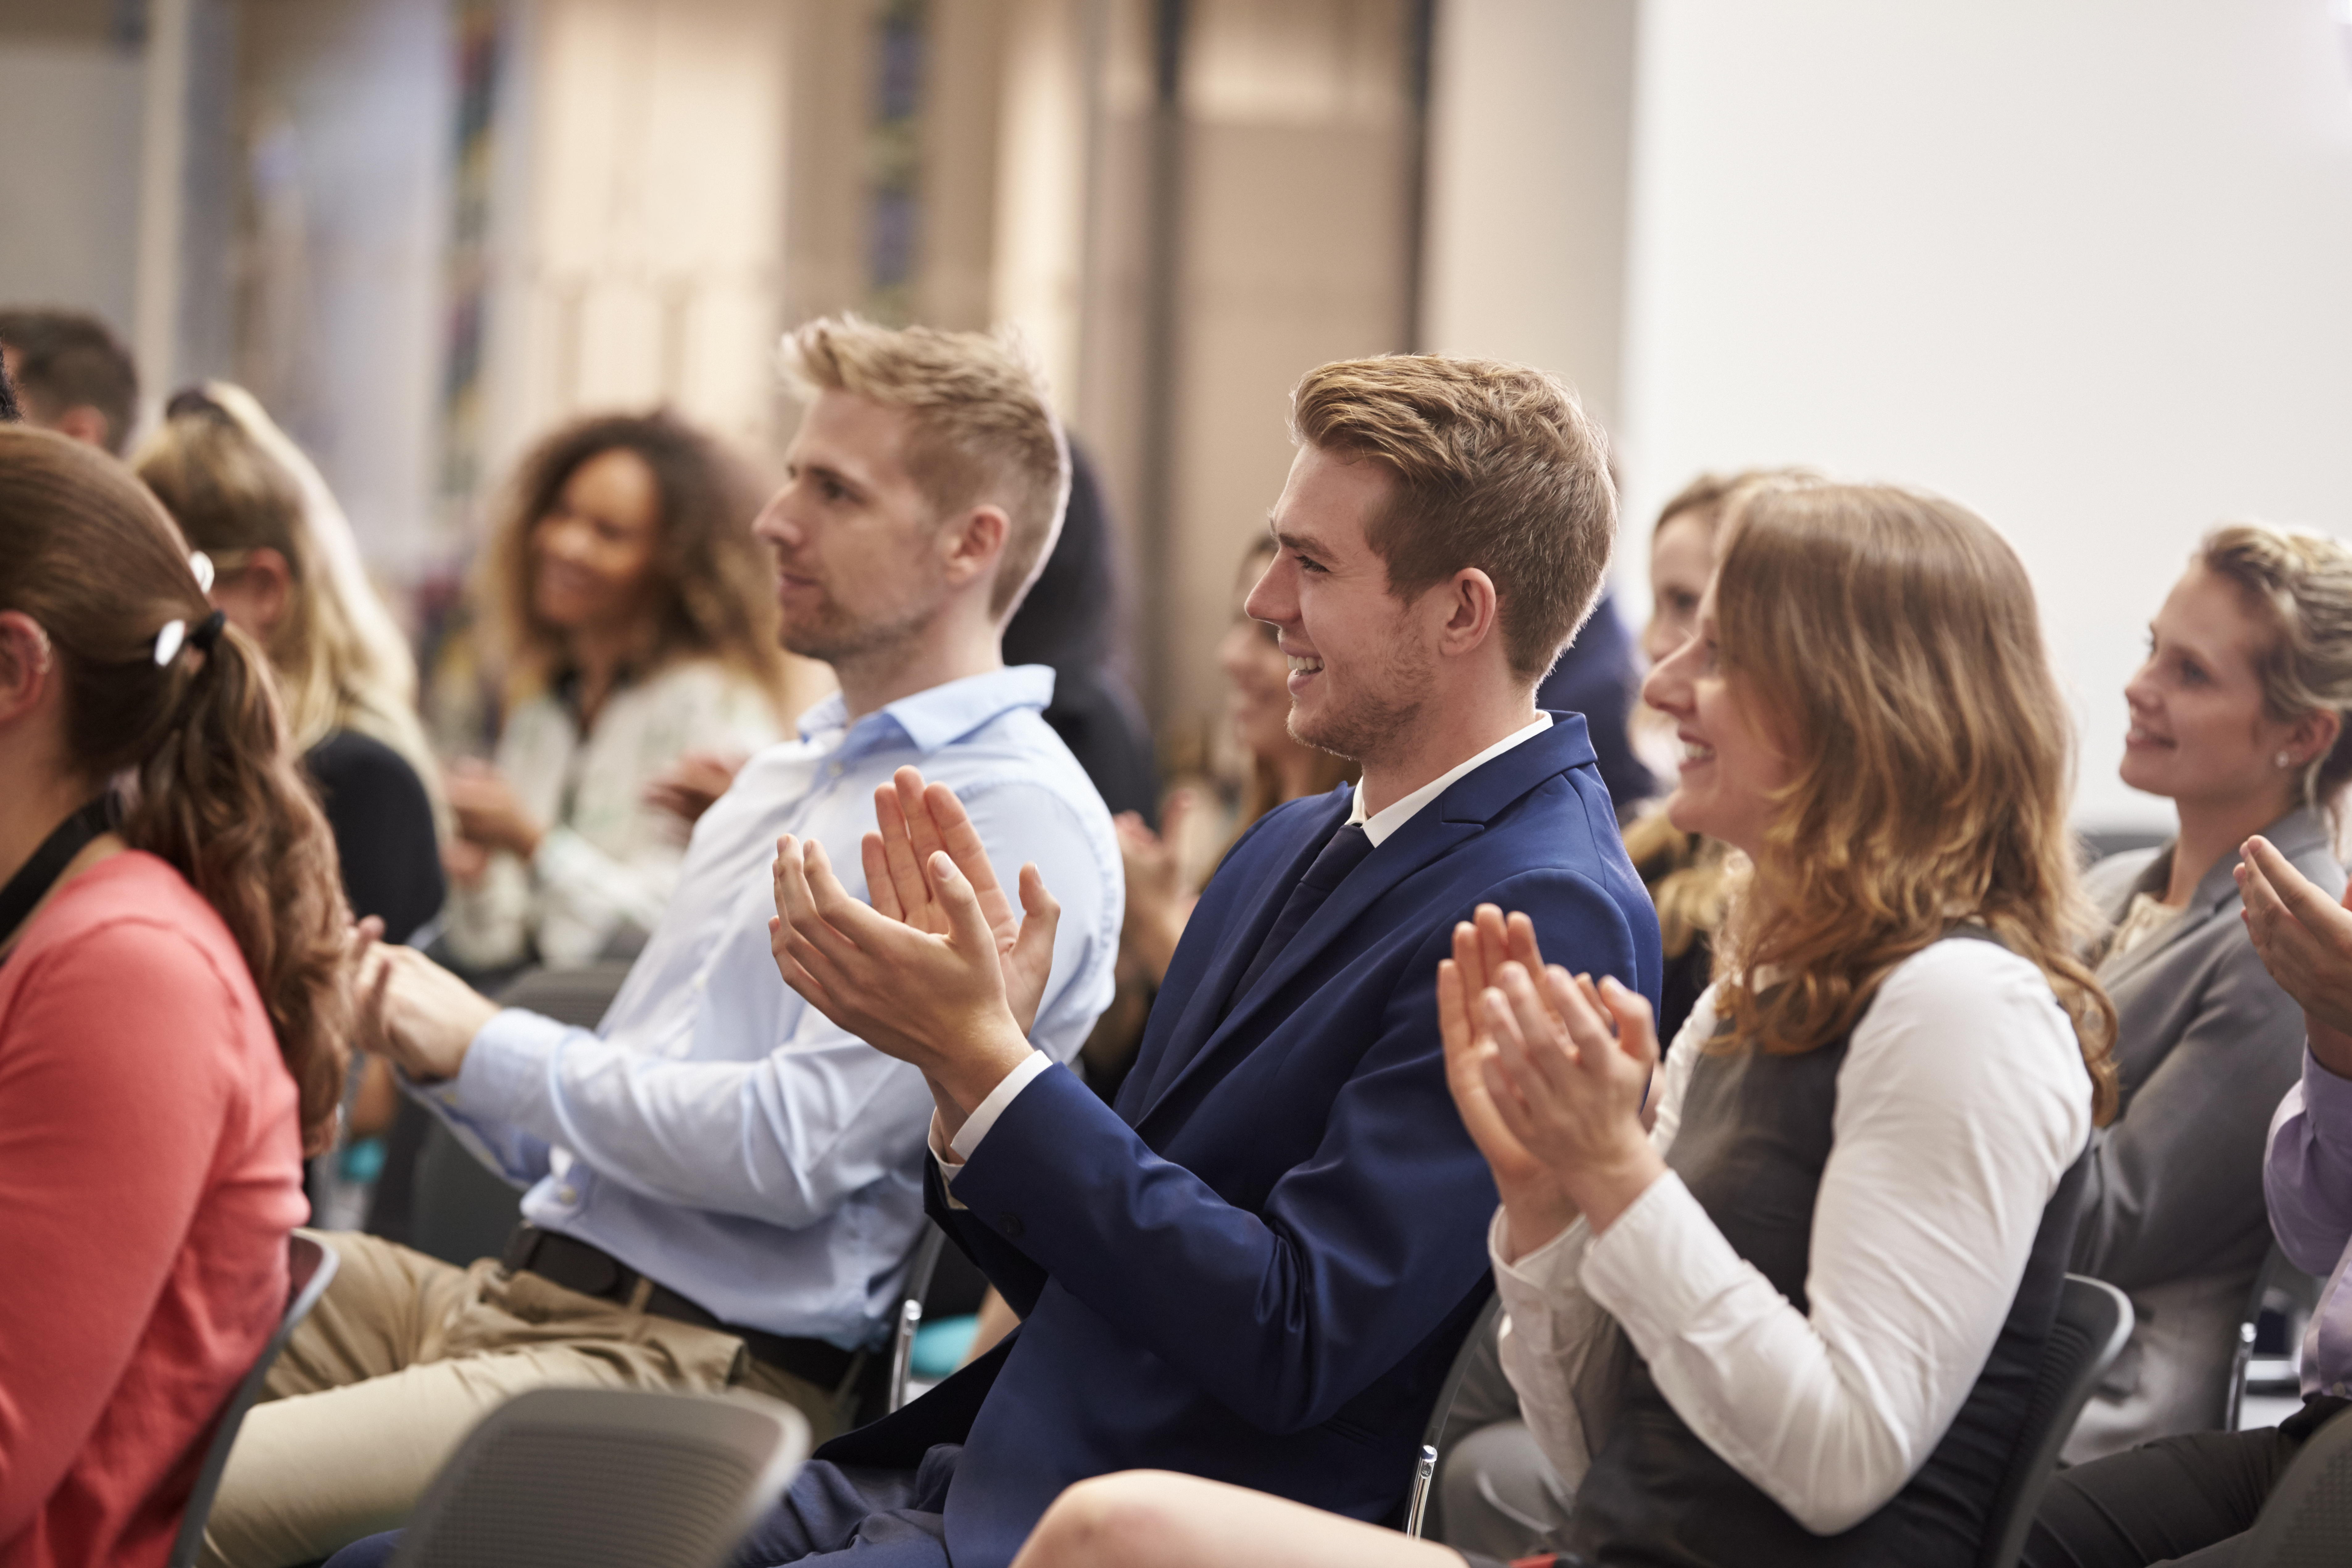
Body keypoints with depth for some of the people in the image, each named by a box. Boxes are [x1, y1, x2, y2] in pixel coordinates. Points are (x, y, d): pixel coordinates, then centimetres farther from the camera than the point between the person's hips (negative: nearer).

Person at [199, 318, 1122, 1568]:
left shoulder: (1018, 821, -7)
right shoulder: (786, 778, 22)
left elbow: (795, 1146, -18)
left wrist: (489, 1050, -7)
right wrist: (422, 1045, 5)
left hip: (704, 1362, -9)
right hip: (519, 1293, 9)